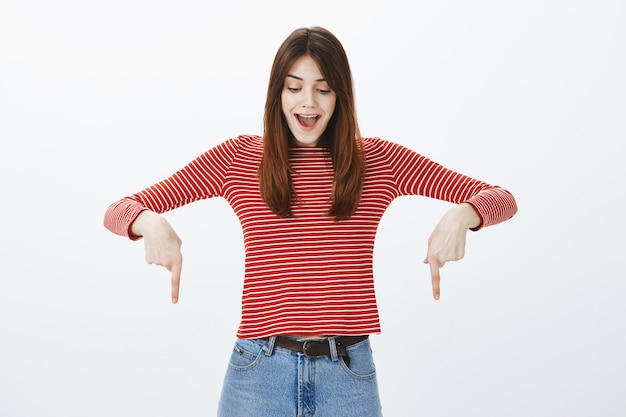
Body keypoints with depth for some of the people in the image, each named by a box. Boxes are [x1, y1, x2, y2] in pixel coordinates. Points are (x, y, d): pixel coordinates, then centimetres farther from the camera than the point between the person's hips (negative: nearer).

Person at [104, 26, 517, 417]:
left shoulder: (378, 160, 3)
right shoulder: (238, 158, 1)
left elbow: (501, 199, 1)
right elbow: (118, 211, -1)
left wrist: (460, 215, -22)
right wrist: (151, 222, -24)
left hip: (350, 373, 1)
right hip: (260, 368, 0)